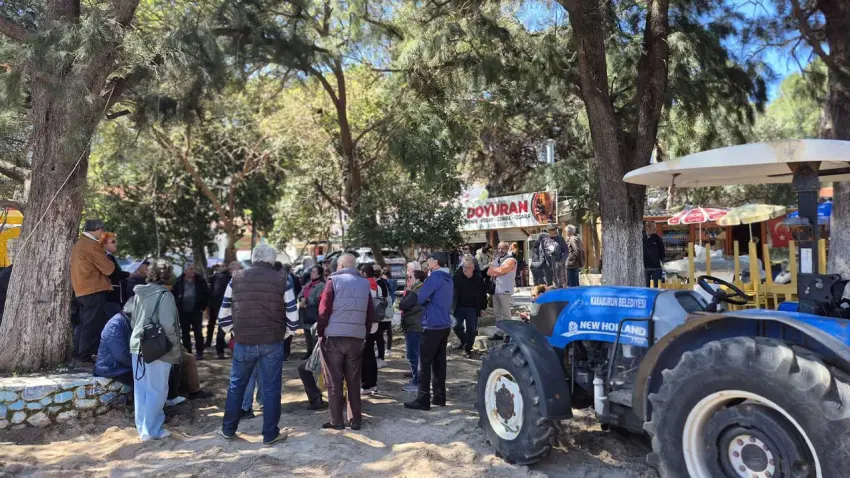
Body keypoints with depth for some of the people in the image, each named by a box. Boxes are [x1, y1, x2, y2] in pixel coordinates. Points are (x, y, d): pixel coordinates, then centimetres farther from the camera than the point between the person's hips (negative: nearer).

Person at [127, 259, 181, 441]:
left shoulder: (139, 293, 5)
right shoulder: (165, 296, -15)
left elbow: (133, 319, 13)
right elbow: (168, 326, -19)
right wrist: (175, 348, -9)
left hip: (137, 346, 7)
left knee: (141, 389, 14)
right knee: (156, 390, 3)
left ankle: (142, 426, 24)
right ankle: (150, 430, 7)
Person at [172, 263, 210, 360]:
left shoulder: (200, 281, -3)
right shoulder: (179, 281, -2)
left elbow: (207, 294, 3)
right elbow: (173, 294, 6)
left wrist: (202, 307, -1)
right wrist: (177, 307, -1)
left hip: (196, 312, -1)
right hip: (183, 312, 1)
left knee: (198, 333, 2)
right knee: (185, 334, 8)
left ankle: (199, 353, 10)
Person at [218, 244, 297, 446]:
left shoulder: (236, 279, 3)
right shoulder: (282, 280, -4)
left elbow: (224, 313, 7)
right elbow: (293, 316, -4)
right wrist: (284, 334, 11)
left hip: (243, 342, 2)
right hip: (272, 343, -2)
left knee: (236, 386, 18)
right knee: (271, 388, 7)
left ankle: (228, 429, 29)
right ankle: (270, 434, 13)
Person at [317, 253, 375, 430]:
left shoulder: (334, 281, -2)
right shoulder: (365, 284, 11)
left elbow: (324, 310, -7)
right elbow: (370, 314, 10)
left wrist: (320, 333, 2)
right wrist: (365, 334, 16)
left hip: (333, 336, -3)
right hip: (356, 337, 4)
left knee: (334, 381, 5)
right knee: (353, 380, 12)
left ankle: (336, 420, 9)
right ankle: (355, 419, 15)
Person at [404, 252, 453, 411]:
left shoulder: (435, 277, -14)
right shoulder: (448, 279, 14)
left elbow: (421, 299, -17)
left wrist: (419, 291, 5)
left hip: (432, 326, -9)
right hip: (445, 325, 9)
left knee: (424, 363, -4)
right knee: (439, 362, 12)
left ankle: (423, 400, -2)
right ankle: (440, 397, 18)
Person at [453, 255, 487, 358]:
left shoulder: (478, 279, -3)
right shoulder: (457, 277, -5)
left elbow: (483, 294, 4)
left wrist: (482, 307, 3)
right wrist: (452, 305, -5)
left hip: (472, 308, 0)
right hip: (459, 307, 1)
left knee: (471, 330, 0)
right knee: (457, 327, 1)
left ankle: (468, 348, 16)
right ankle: (464, 341, 30)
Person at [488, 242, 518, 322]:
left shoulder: (511, 260, -6)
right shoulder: (495, 260, 16)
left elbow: (501, 270, -18)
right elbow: (489, 272, 6)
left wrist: (493, 269, 0)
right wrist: (498, 272, -11)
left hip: (505, 290, -7)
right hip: (495, 290, 7)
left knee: (506, 314, -5)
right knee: (497, 313, 14)